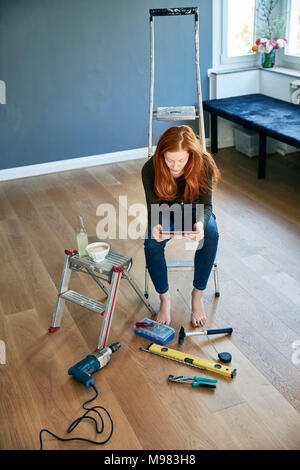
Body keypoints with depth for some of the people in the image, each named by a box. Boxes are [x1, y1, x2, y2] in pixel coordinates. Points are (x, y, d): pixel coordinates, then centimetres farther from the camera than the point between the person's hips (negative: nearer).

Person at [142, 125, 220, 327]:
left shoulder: (203, 164, -25)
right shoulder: (150, 169, -25)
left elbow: (206, 204, -23)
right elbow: (154, 207, -19)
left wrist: (200, 223, -47)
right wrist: (154, 226, -43)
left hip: (194, 210, 0)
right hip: (165, 213, 0)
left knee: (211, 233, -32)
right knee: (152, 243, -31)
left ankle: (197, 296, -15)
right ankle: (164, 298, -9)